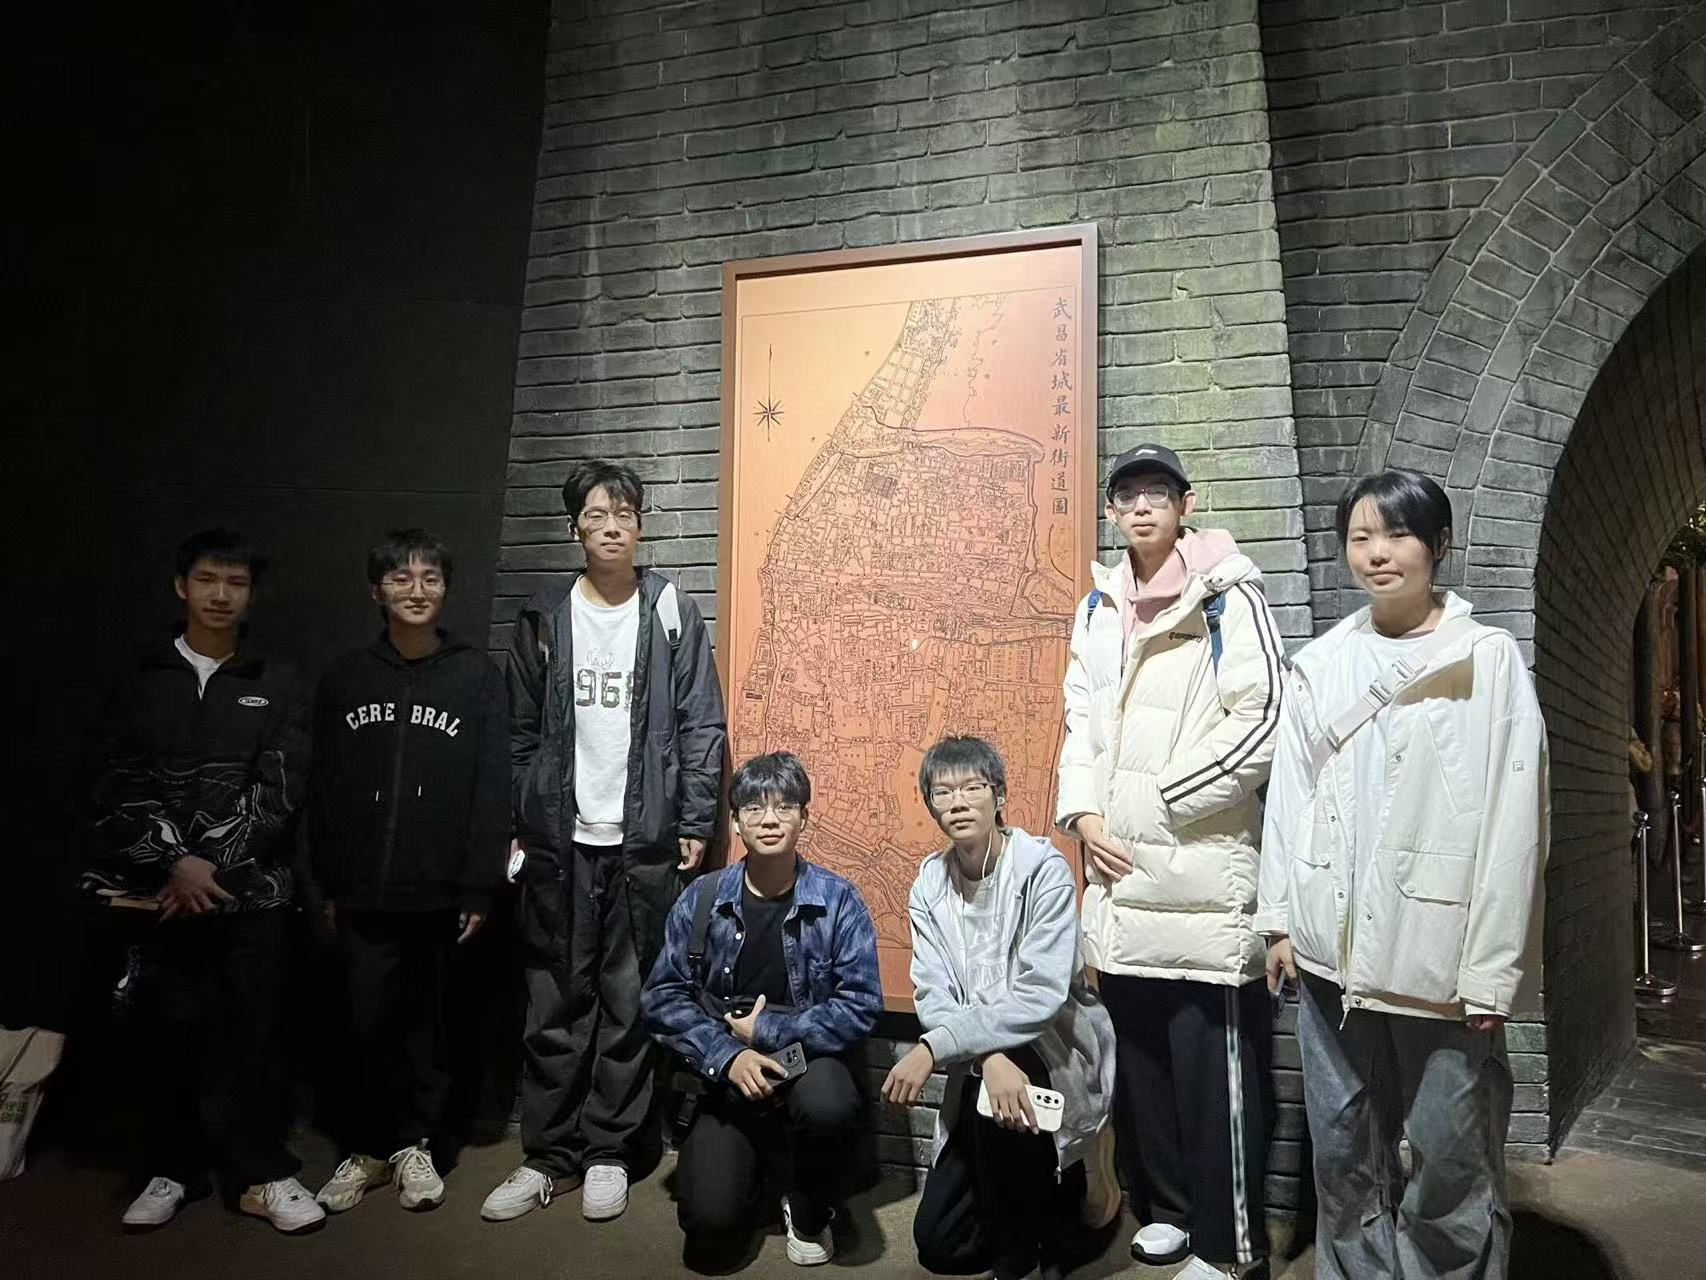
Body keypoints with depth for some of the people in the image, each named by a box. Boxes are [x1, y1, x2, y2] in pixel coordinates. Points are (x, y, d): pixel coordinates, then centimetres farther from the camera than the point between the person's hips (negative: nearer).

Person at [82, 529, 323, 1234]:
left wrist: (213, 866, -10)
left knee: (250, 1035, 1)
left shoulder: (278, 686, 6)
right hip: (160, 891, 1)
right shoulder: (141, 682, 9)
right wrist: (174, 864, -11)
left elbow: (278, 794, -2)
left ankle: (261, 1173, 11)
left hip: (252, 892, -1)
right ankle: (175, 1168, 22)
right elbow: (119, 791, 2)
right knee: (169, 1034, 7)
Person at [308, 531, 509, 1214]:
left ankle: (414, 1144, 26)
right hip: (363, 893, 2)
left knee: (429, 1023, 9)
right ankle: (367, 1148, 24)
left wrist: (480, 888, -8)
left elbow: (492, 789, -4)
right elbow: (323, 789, 8)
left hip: (439, 892, -1)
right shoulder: (344, 679, 6)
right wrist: (328, 882, 4)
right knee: (368, 1023, 6)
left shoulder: (477, 675, -1)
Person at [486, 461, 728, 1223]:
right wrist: (515, 828, 4)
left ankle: (609, 1152, 20)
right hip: (558, 840, 1)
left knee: (629, 1002, 6)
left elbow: (702, 728, 0)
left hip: (645, 841, -1)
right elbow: (519, 734, 8)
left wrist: (694, 826, -4)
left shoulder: (673, 613, 2)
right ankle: (546, 1154, 20)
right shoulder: (543, 618, 6)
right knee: (555, 1003, 7)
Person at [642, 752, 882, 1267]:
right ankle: (751, 1162, 22)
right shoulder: (702, 900, -4)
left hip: (811, 1060, -1)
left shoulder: (838, 901, -9)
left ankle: (809, 1214, -2)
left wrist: (767, 1030, -16)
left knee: (826, 1105, -37)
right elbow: (664, 998, -6)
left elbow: (860, 1007, -14)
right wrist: (726, 1057, -19)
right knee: (710, 1224, -16)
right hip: (729, 1076, 2)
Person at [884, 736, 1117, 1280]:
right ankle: (1049, 1194, 28)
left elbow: (1039, 995, -28)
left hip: (1055, 1057, -4)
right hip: (978, 1068, 5)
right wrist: (990, 1059, -32)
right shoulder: (929, 884, -4)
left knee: (992, 1102, -36)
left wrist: (933, 1048, -34)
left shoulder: (1043, 869, -19)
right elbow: (934, 999, -12)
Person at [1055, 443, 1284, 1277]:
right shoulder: (1099, 606, 16)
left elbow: (1260, 720, -10)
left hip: (1201, 862, -6)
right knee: (1139, 1052, 13)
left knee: (1211, 1059, -3)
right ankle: (1165, 1208, 29)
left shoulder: (1227, 595, -3)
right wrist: (1084, 815, 2)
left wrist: (1162, 800, -10)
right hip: (1119, 866, 6)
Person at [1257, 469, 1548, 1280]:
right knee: (1342, 1150, 13)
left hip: (1439, 953, -4)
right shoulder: (1320, 665, 9)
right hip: (1335, 949, 4)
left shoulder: (1489, 659, -3)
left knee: (1449, 1155, 3)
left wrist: (1492, 967, -10)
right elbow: (1289, 797, 10)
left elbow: (1513, 818, -7)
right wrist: (1281, 918, 5)